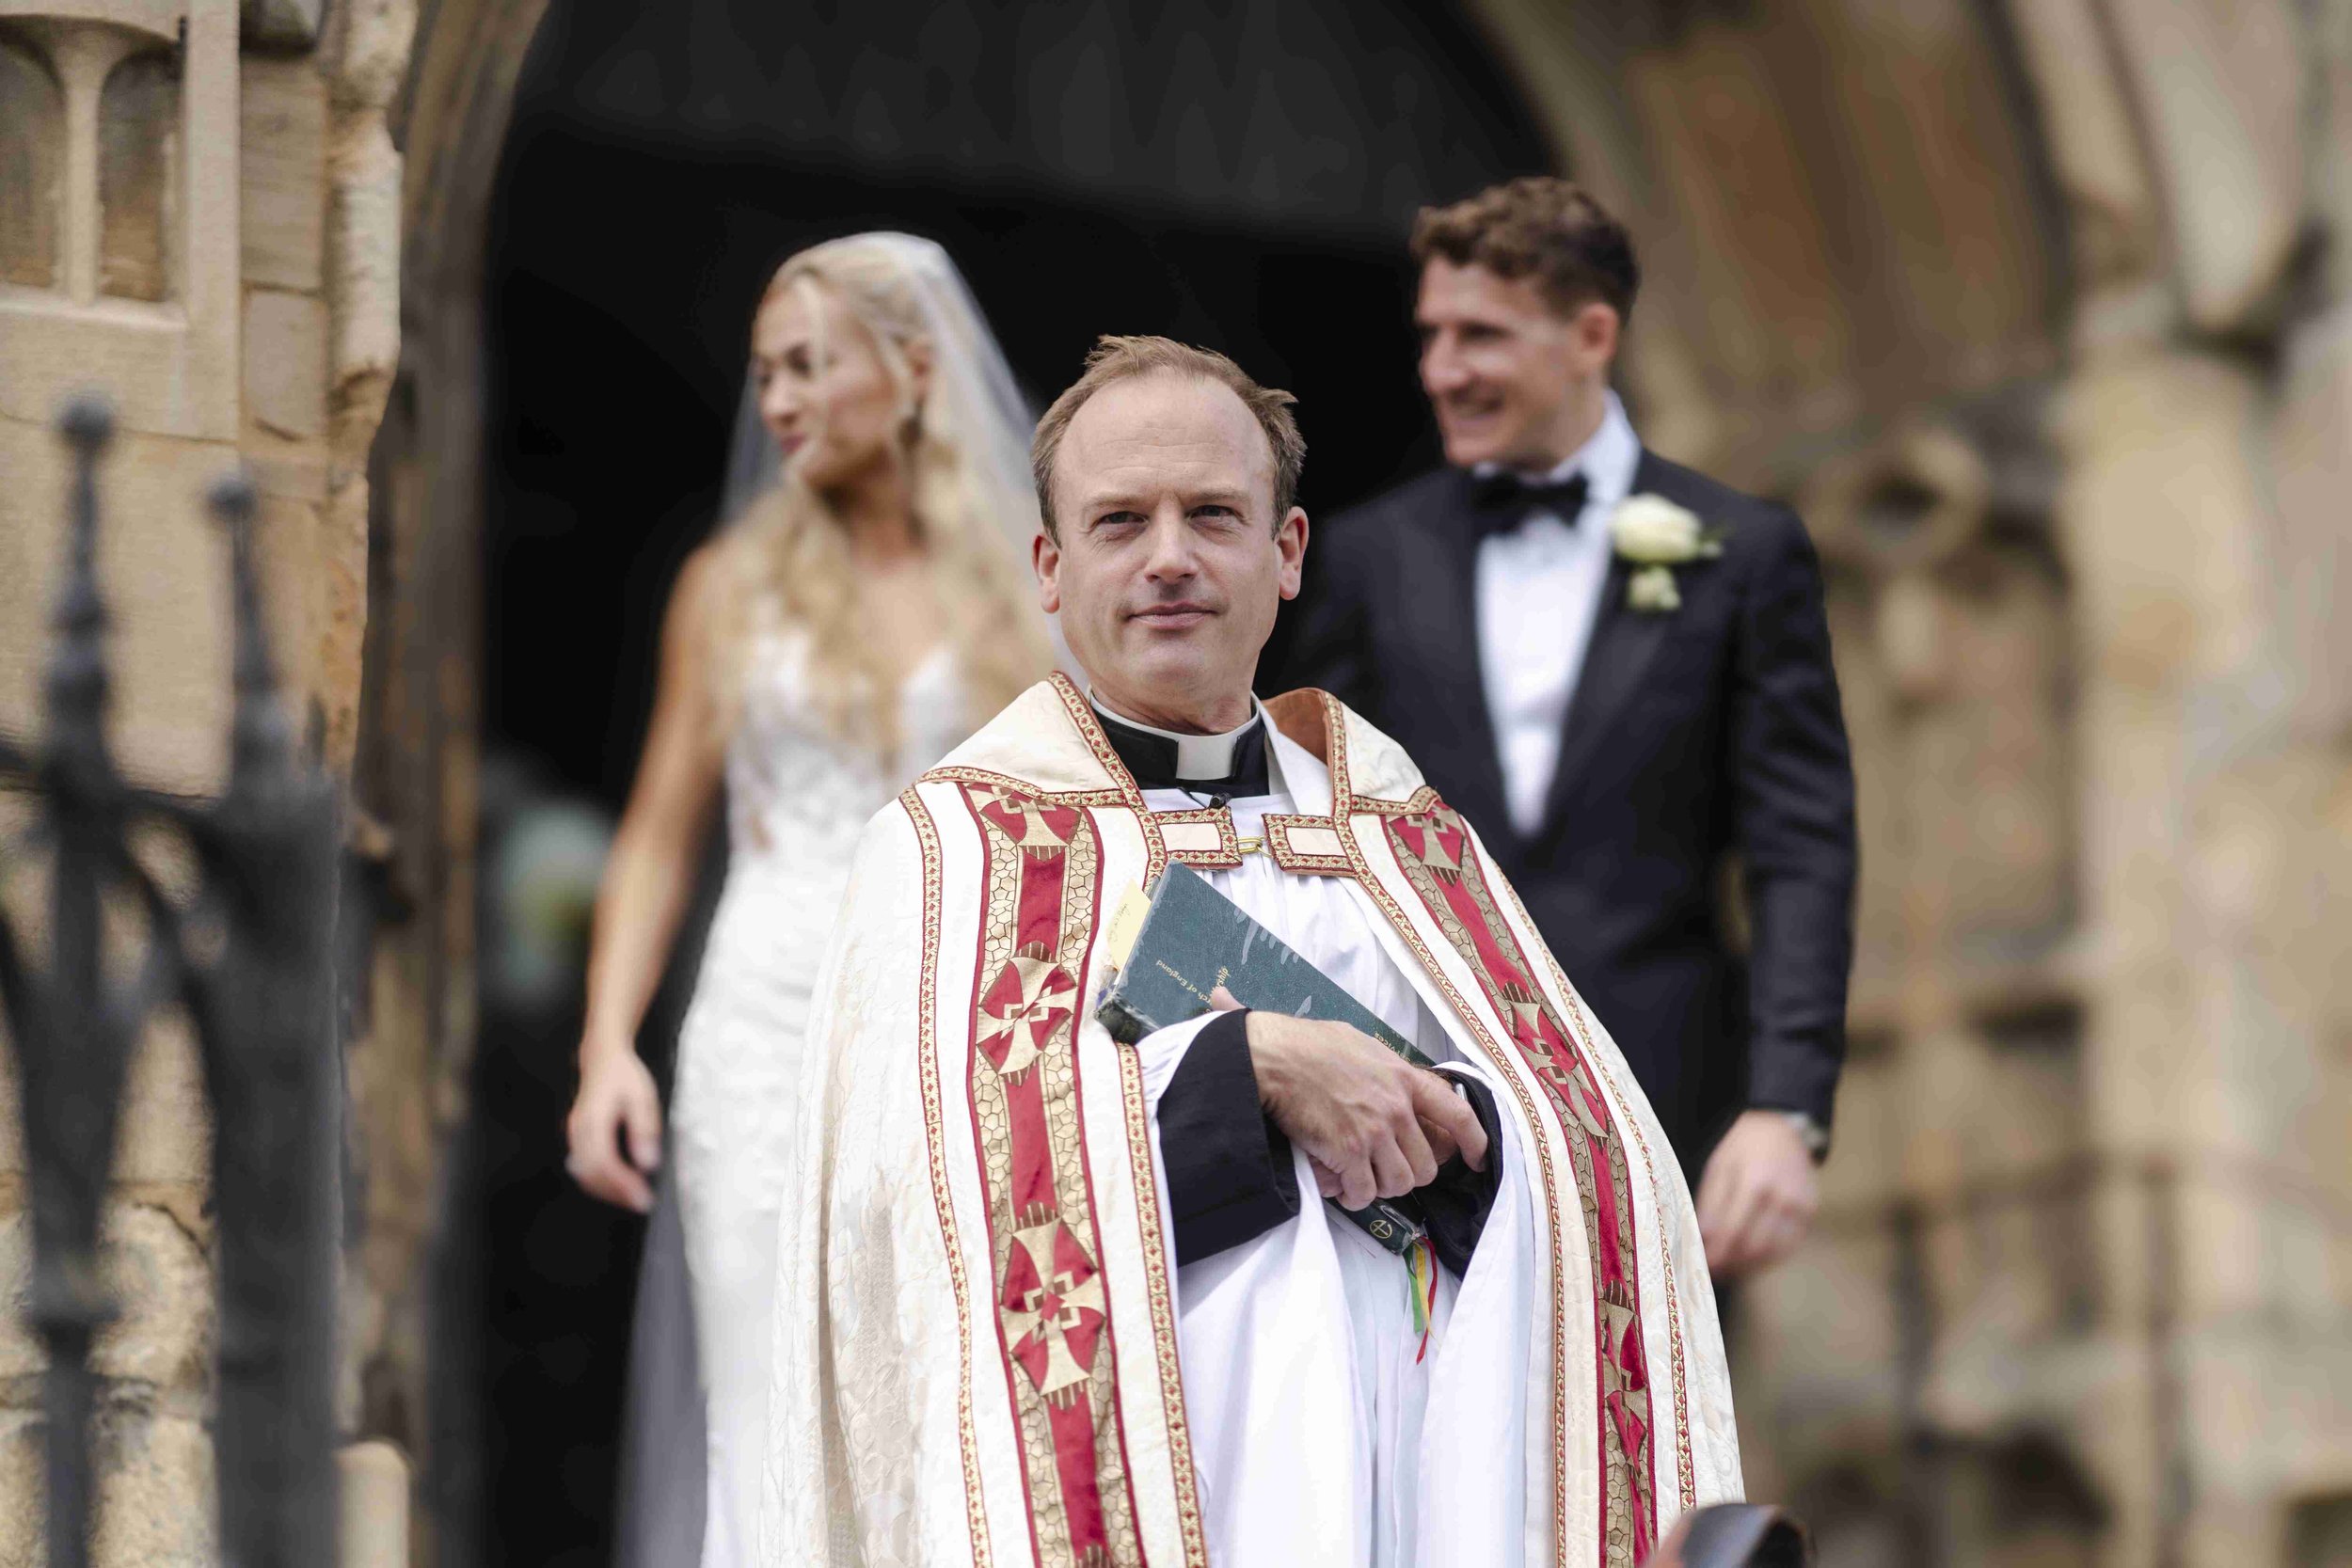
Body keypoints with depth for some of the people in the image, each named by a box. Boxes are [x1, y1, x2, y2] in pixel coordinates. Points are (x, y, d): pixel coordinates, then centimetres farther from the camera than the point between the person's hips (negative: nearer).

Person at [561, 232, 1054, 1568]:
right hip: (772, 1028, 1)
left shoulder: (1022, 593, 6)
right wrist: (609, 1046, -4)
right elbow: (662, 834, 8)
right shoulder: (737, 582, 9)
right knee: (779, 1458, -3)